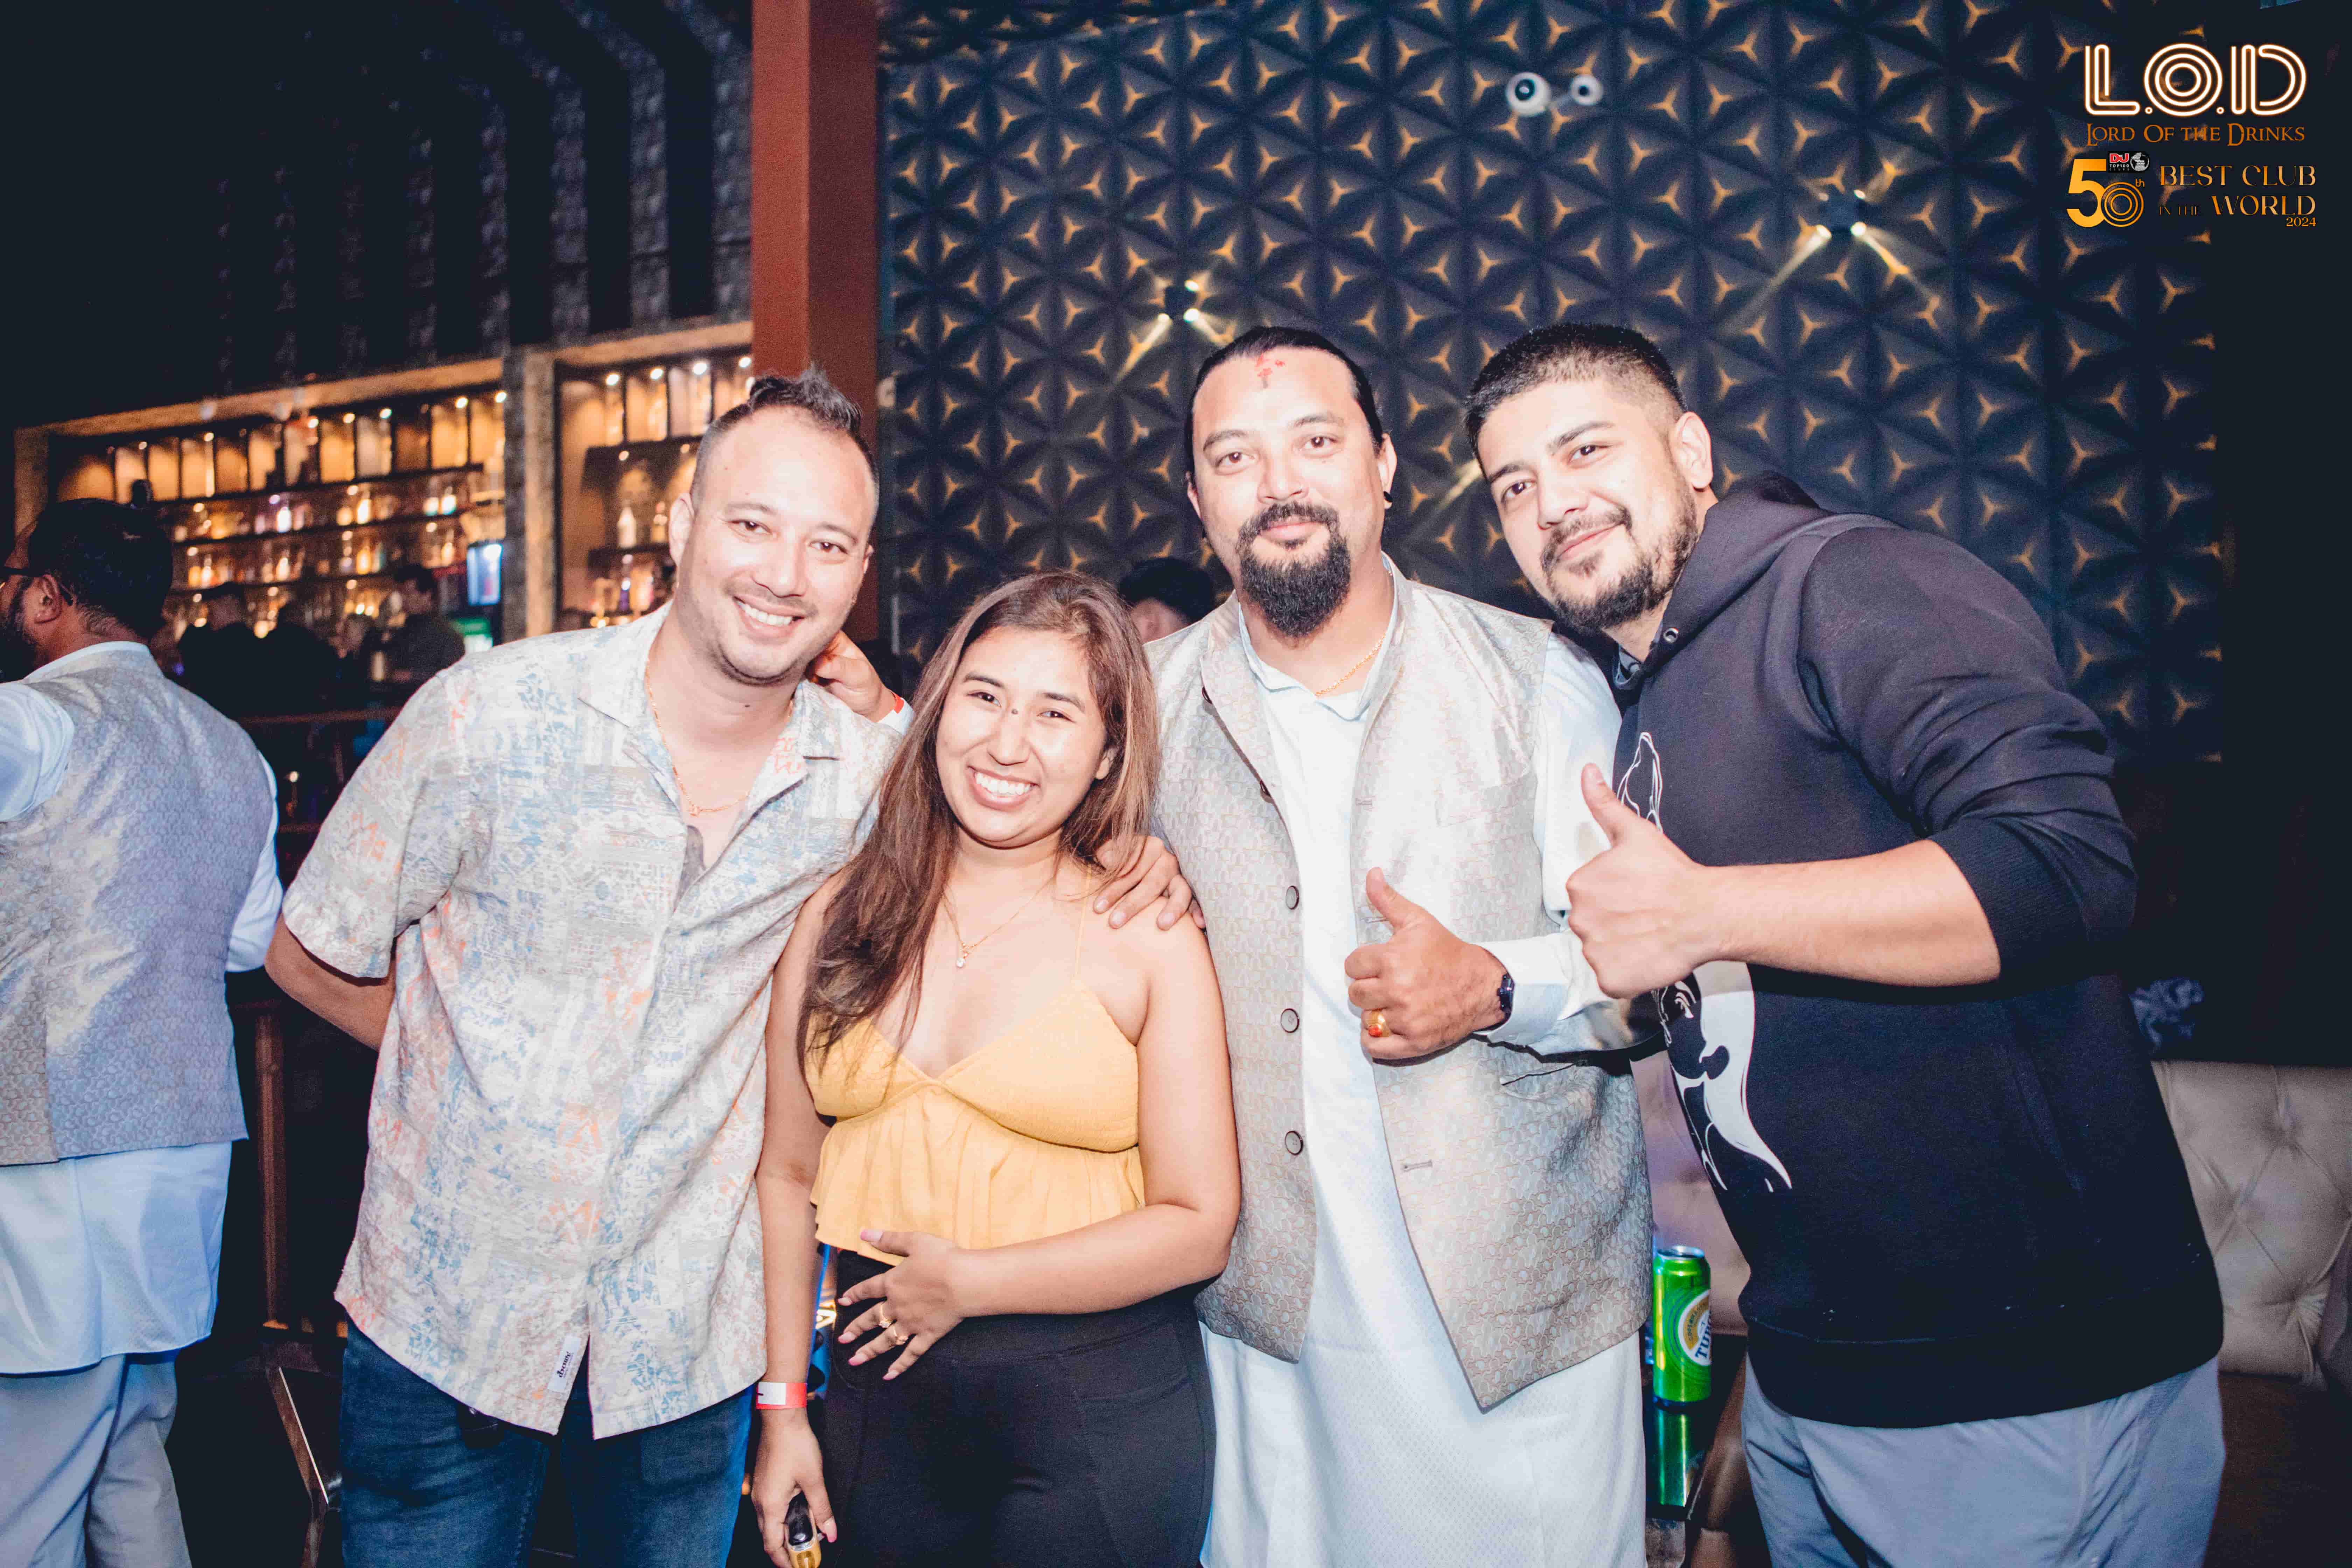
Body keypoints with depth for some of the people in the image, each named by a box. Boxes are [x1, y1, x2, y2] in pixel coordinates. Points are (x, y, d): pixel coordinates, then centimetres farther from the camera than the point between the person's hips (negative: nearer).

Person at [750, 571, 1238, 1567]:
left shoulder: (1149, 940, -9)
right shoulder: (842, 917, 2)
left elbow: (1198, 1224, -10)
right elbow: (787, 1173, 6)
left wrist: (968, 1282, -11)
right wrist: (784, 1407, 5)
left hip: (1100, 1412, -3)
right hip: (880, 1401, 3)